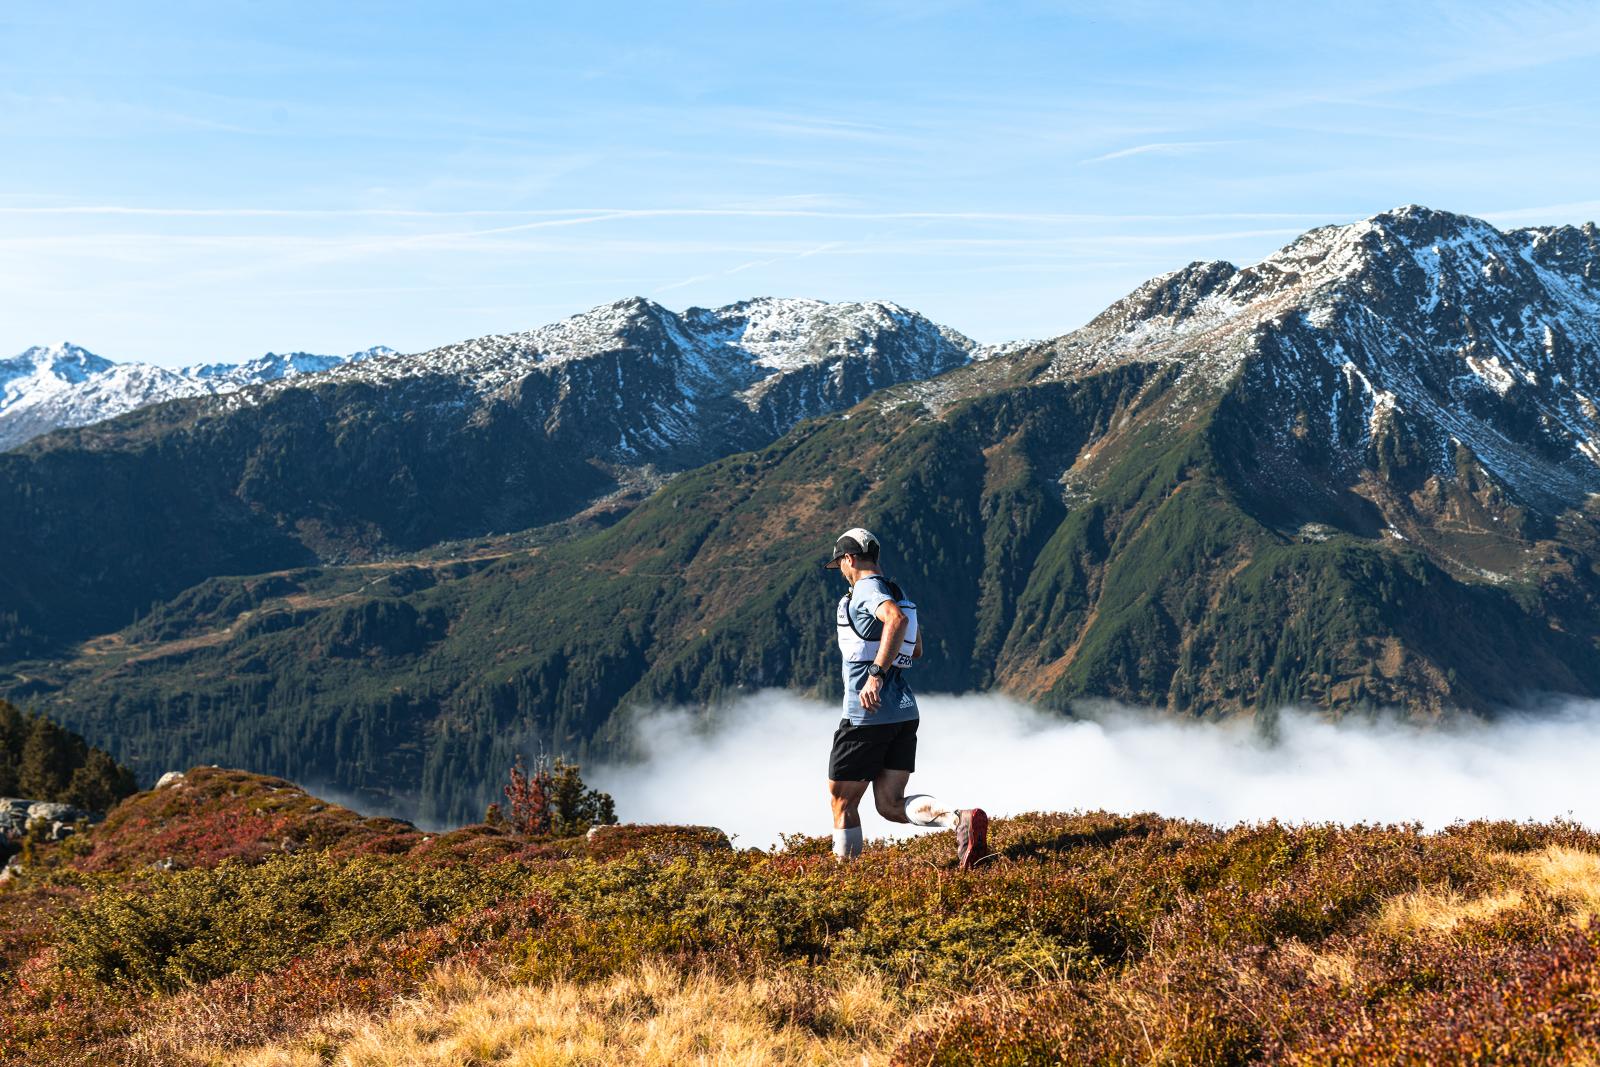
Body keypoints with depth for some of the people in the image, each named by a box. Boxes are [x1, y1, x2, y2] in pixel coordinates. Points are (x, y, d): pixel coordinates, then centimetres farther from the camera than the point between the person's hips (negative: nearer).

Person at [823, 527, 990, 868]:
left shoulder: (866, 589, -10)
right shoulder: (897, 593, 18)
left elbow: (897, 619, -32)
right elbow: (916, 651, 29)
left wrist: (876, 672, -33)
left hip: (868, 713, -9)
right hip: (904, 711, 9)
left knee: (842, 801, 7)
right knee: (891, 805, 5)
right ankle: (960, 818, -18)